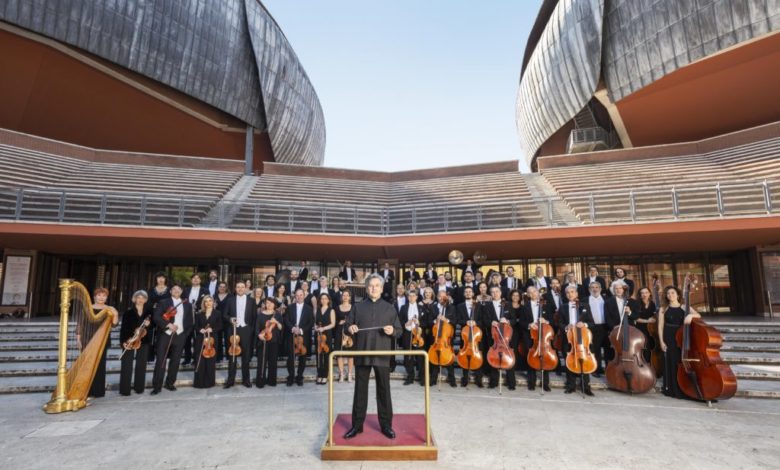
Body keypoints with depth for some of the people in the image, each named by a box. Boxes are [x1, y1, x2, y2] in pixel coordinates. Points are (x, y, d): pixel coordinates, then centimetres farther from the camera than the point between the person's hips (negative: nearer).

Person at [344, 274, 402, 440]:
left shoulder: (389, 308, 5)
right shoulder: (359, 307, 8)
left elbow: (399, 331, 5)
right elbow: (348, 325, 11)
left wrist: (392, 331, -17)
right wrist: (350, 328, -12)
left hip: (382, 355, -1)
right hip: (362, 354, 1)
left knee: (384, 390, 6)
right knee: (360, 390, 9)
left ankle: (386, 425, 19)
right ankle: (357, 424, 20)